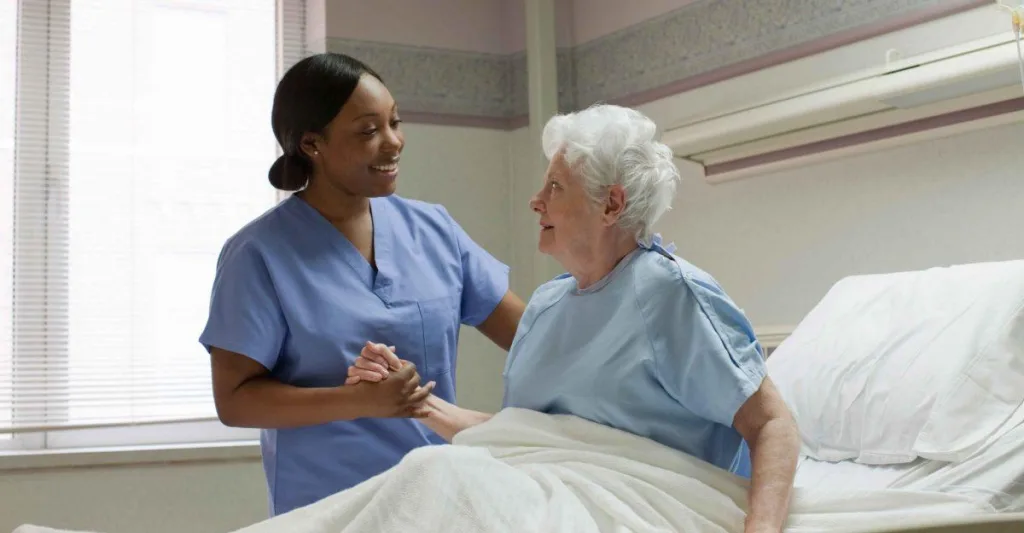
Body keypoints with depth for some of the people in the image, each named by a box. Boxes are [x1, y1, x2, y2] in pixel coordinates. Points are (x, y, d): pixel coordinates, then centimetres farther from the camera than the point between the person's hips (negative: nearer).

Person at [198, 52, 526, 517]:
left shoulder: (433, 229, 2)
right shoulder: (260, 254, -10)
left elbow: (532, 334, 3)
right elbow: (235, 399, -12)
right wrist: (357, 401, -23)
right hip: (326, 511, -4)